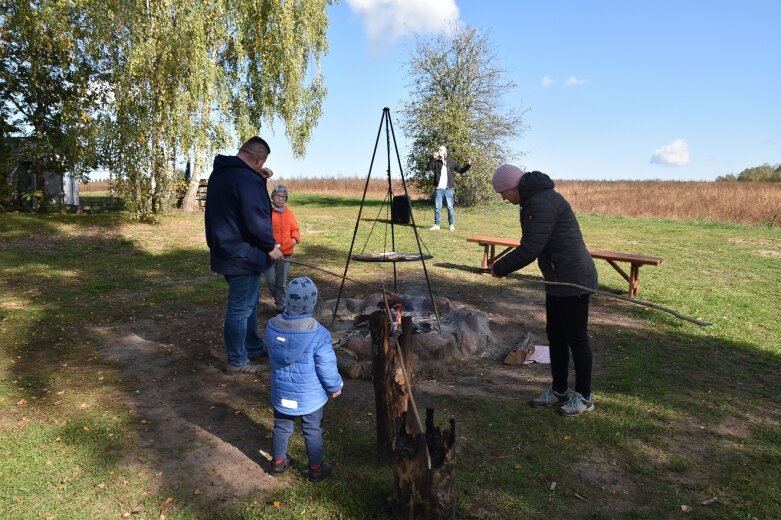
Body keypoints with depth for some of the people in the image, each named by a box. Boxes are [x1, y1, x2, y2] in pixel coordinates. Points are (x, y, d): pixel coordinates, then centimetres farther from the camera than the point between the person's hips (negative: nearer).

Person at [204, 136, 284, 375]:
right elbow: (257, 220, -25)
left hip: (225, 251, 10)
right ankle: (237, 361, 12)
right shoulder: (247, 179, -22)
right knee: (241, 308, 1)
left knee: (248, 303, 22)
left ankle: (253, 346, 36)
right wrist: (271, 247, -11)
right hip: (243, 255, -10)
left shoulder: (220, 173, 9)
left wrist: (259, 179, 8)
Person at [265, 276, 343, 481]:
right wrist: (335, 387, -1)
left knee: (281, 426, 24)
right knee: (312, 431, 17)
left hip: (282, 392, 4)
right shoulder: (318, 334, -28)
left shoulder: (272, 326, -13)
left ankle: (278, 462, 43)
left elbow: (272, 357, 5)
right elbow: (327, 367, -19)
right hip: (310, 395, -3)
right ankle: (316, 468, 33)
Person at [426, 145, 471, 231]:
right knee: (437, 207, 3)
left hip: (449, 189, -1)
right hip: (438, 188, 1)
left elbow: (461, 170, 11)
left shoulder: (451, 162, 8)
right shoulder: (436, 162, 7)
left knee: (450, 207, 3)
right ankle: (436, 224, 8)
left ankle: (452, 224, 9)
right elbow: (428, 168, -9)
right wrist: (433, 158, -17)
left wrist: (468, 165, -4)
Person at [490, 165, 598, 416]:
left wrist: (500, 268, -11)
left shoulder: (543, 203, -21)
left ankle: (584, 396, 17)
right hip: (557, 280, 11)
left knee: (576, 338, 2)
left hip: (574, 280, -11)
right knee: (555, 335, 16)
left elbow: (530, 249, -23)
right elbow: (532, 246, 16)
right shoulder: (534, 200, 13)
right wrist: (505, 265, 4)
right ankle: (559, 391, 29)